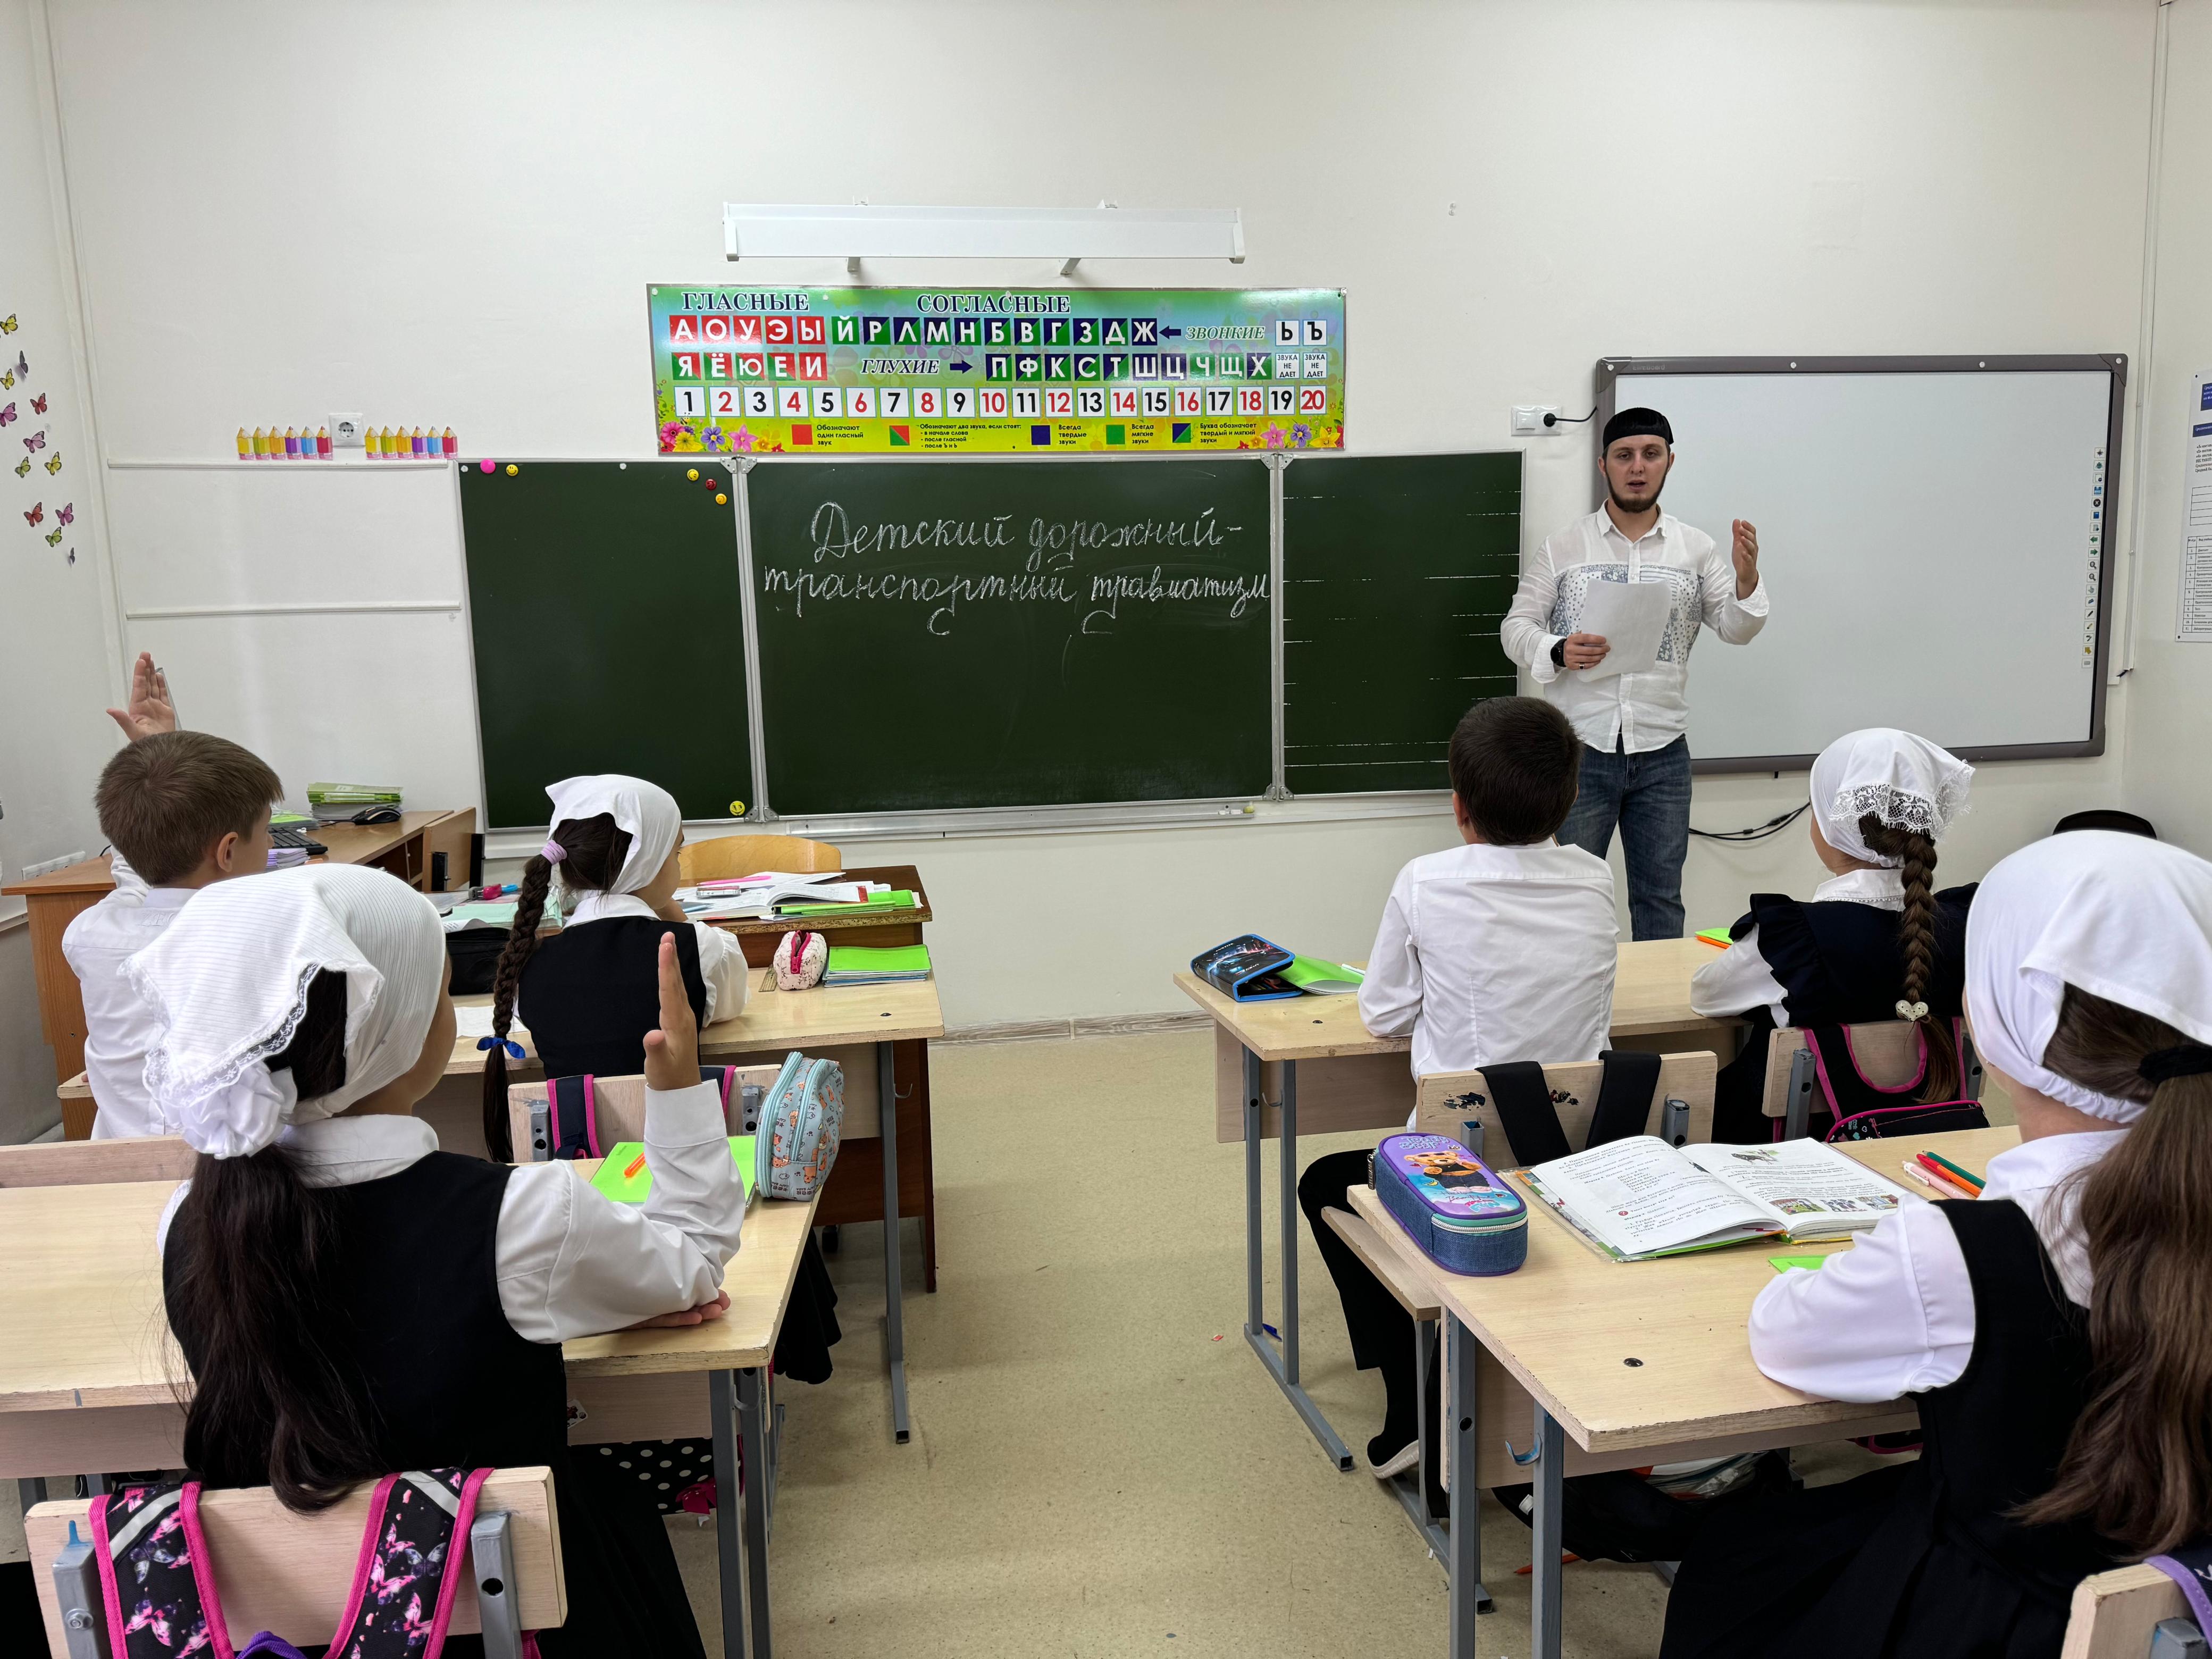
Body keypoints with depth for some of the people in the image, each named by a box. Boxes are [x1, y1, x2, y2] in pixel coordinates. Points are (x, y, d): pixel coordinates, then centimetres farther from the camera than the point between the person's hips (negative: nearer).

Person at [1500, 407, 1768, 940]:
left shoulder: (1697, 549, 7)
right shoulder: (1562, 546, 2)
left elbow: (1735, 629, 4)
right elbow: (1516, 626, 1)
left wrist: (1747, 578, -16)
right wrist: (1558, 652, -20)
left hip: (1662, 755, 2)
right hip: (1580, 749, -2)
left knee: (1661, 899, 12)